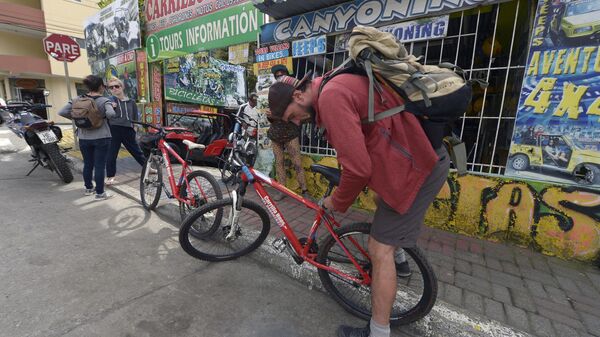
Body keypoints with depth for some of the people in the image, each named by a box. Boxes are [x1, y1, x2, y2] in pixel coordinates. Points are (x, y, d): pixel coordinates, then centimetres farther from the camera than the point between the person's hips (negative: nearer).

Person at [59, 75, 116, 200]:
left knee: (87, 164, 17)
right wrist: (103, 116, -6)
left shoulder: (78, 100, 4)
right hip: (101, 138, -5)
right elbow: (111, 114, -27)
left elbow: (62, 112, -3)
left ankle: (89, 188, 32)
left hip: (84, 138, 5)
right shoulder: (104, 100, -9)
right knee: (99, 166, -1)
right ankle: (100, 193, 5)